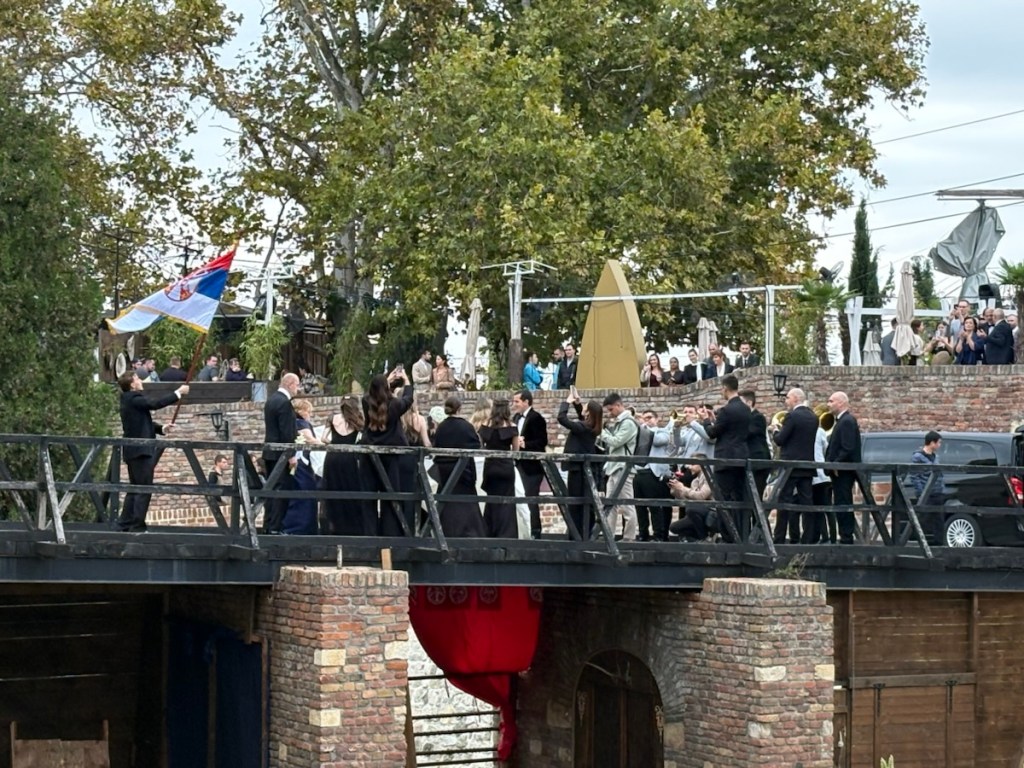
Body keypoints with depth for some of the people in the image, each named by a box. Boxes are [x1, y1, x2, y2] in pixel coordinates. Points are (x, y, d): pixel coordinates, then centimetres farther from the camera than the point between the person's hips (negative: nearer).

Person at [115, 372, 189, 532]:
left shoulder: (129, 399, 16)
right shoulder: (134, 399, -14)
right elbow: (155, 403, -23)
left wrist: (161, 428, 8)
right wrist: (178, 393, -15)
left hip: (134, 451, 10)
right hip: (141, 450, -10)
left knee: (135, 489, 15)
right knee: (144, 489, -8)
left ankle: (124, 524, 16)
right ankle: (137, 526, -9)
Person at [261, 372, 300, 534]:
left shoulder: (271, 400, 14)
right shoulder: (285, 402, -16)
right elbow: (286, 432, -20)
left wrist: (295, 433, 19)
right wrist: (290, 455, -18)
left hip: (269, 452, 10)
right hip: (280, 454, -10)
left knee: (271, 489, 12)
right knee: (281, 490, -7)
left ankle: (268, 525, 14)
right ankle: (275, 527, -9)